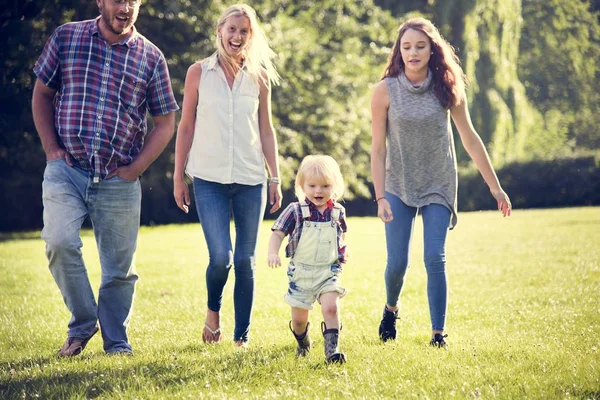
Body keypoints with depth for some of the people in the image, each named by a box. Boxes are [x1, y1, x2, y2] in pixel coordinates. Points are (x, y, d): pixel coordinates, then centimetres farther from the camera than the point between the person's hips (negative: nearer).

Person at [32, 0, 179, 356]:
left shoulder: (151, 57, 4)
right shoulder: (66, 37, 5)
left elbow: (165, 122, 8)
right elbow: (42, 93, 12)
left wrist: (134, 169, -2)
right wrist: (51, 148, 1)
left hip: (119, 180, 1)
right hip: (66, 170, -1)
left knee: (120, 265, 5)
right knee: (60, 242, -20)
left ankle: (117, 342, 23)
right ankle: (82, 324, 2)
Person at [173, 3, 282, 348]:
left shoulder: (259, 76, 7)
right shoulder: (199, 73, 2)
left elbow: (266, 130, 11)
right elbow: (186, 126, 6)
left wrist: (275, 178, 7)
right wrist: (178, 177, 4)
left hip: (251, 180, 2)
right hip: (210, 179, -2)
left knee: (246, 260, 3)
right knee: (221, 257, -13)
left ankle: (242, 337, 13)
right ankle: (213, 311, 18)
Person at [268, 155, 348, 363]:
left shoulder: (338, 212, 2)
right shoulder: (295, 211, -7)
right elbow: (278, 233, -8)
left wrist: (342, 253, 10)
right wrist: (273, 252, -24)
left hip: (329, 272, 1)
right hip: (301, 272, -1)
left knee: (330, 307, -22)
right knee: (299, 318, 8)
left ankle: (332, 349, -17)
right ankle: (302, 342, 39)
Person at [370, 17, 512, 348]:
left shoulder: (447, 88, -6)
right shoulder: (386, 91, -9)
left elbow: (469, 139, 1)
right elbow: (378, 148, -5)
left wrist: (494, 186, 4)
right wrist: (380, 197, -11)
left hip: (439, 186, 0)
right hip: (399, 186, 0)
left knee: (435, 259, -9)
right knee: (397, 263, -1)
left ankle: (438, 334, -2)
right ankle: (391, 309, 31)